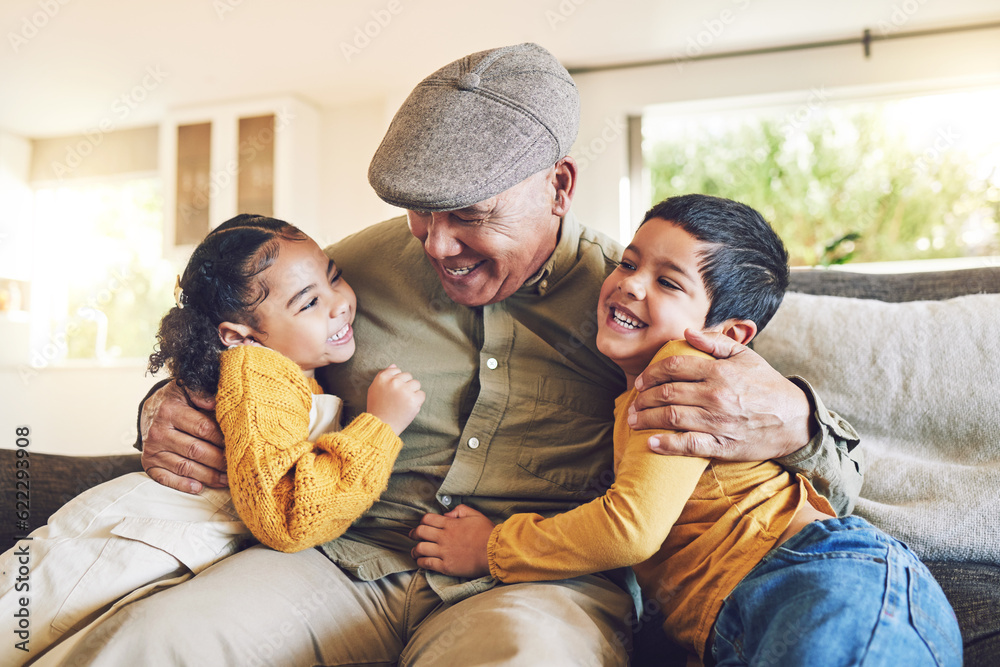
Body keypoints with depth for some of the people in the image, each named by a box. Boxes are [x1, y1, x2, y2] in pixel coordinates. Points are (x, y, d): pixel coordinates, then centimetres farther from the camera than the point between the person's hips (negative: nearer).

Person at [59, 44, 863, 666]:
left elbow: (840, 476, 5)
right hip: (345, 561, 3)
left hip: (540, 584, -2)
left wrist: (789, 424, -20)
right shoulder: (366, 261, 9)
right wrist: (167, 411, 2)